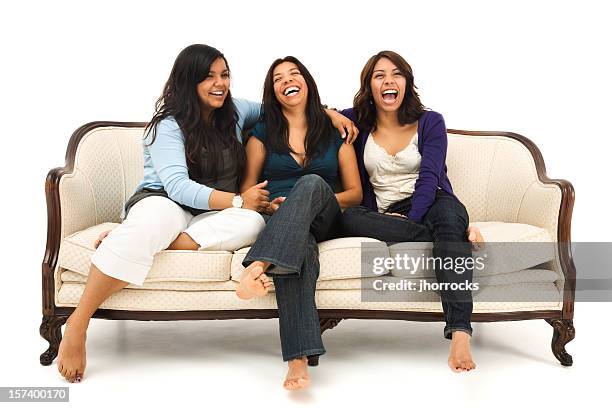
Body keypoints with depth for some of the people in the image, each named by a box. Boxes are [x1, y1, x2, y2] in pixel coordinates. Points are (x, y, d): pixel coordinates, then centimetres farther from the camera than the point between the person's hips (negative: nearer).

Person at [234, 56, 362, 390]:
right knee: (298, 242, -40)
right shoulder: (263, 133, 17)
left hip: (325, 221, 1)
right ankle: (298, 357, -55)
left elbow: (355, 192, 13)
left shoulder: (334, 131, 17)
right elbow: (247, 188, 14)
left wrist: (317, 202, -7)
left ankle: (259, 265, -55)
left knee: (312, 183, -36)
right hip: (278, 221, 0)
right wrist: (270, 205, -9)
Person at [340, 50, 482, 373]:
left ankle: (460, 334, -51)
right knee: (348, 217, -31)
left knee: (450, 210, -38)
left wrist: (411, 218, -22)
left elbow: (429, 177, -6)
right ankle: (459, 237, -33)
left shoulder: (430, 122, 8)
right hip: (386, 215, 2)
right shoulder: (358, 123, 14)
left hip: (428, 206, -1)